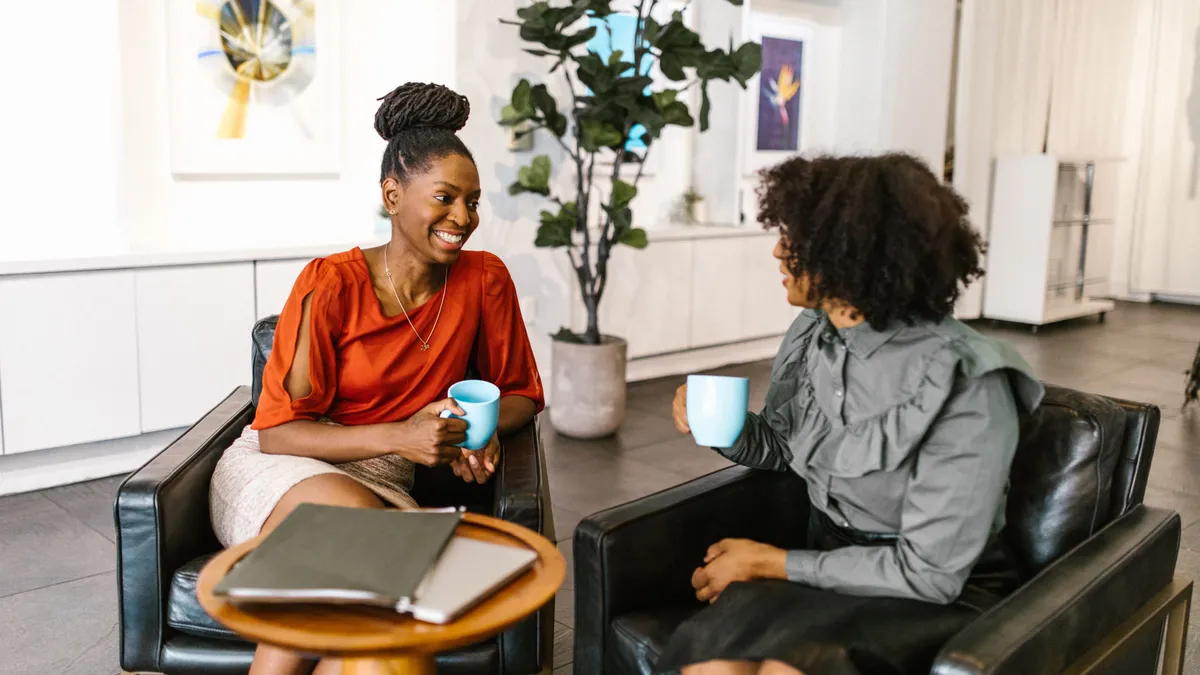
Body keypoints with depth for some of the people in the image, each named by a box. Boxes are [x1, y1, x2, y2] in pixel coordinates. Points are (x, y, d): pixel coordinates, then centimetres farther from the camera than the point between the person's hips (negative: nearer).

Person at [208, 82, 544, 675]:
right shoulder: (330, 284, -11)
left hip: (381, 486, 2)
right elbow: (277, 430, -10)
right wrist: (398, 436, -24)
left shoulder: (484, 280, -1)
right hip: (279, 472, -2)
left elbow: (520, 392, 11)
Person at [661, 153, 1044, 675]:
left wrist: (771, 563, -15)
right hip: (832, 570, 5)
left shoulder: (967, 385, -21)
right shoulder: (813, 334, -1)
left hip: (941, 600, -5)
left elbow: (927, 573, -19)